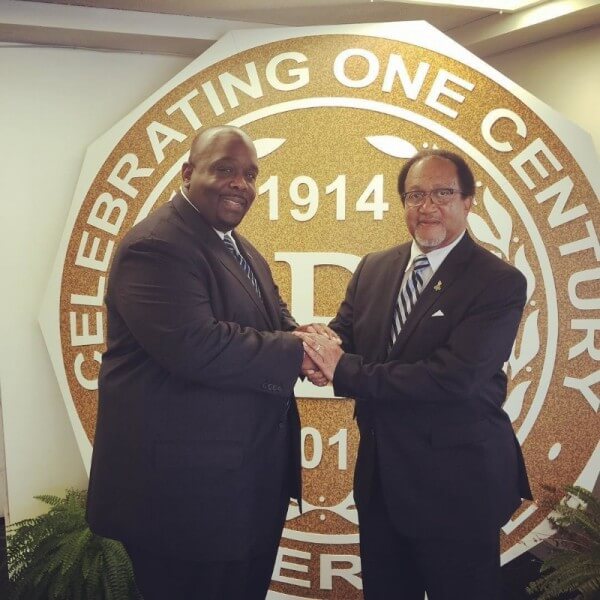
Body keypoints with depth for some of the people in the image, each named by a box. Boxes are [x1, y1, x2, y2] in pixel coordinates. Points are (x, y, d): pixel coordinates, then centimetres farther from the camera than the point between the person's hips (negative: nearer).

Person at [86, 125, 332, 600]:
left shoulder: (242, 250, 14)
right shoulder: (156, 245, -18)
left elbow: (273, 316, 15)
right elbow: (195, 346, -29)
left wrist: (302, 334, -9)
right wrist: (296, 352, -19)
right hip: (186, 486, -9)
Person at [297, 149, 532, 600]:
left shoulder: (501, 283, -14)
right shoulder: (373, 268, 4)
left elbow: (452, 378, -24)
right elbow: (344, 339, 3)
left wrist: (344, 371, -22)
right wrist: (321, 349, -22)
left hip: (458, 484, -5)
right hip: (380, 476, 6)